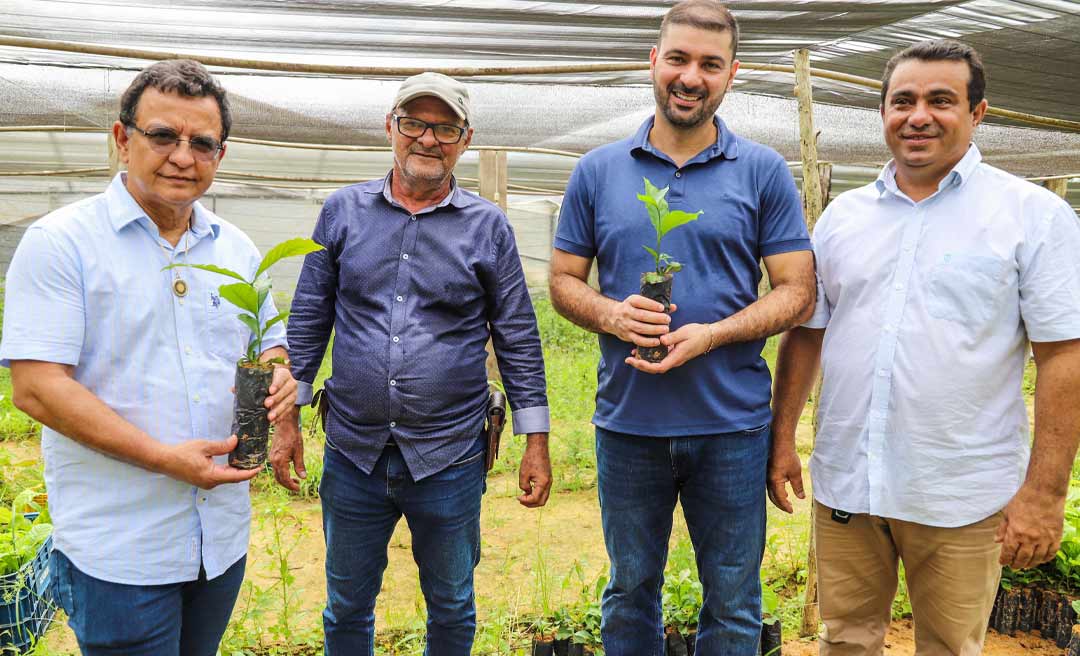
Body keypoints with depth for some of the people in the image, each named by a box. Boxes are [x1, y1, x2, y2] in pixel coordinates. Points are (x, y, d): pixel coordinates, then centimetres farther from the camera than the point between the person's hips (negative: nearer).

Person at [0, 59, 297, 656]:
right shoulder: (60, 242, -10)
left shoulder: (236, 248, 7)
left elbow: (269, 345, 17)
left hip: (223, 534, 6)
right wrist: (164, 457, -22)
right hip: (117, 549, -5)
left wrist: (277, 377, -8)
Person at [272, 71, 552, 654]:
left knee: (451, 607, 17)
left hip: (450, 458, -1)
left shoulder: (487, 226, -2)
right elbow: (308, 320, 6)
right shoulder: (344, 211, 2)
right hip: (352, 453, 2)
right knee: (346, 608, 18)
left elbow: (519, 339, 1)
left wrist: (536, 442, -1)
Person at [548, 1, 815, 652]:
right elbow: (564, 280, 8)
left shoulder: (764, 172, 0)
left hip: (731, 424, -1)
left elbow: (797, 291, -2)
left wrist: (710, 335, -18)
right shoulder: (598, 171, 4)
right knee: (631, 593, 18)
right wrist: (609, 313, -14)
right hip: (627, 422, 2)